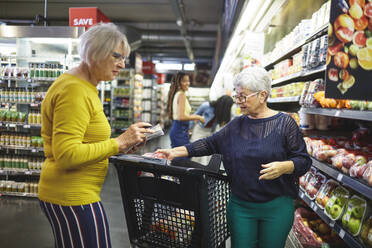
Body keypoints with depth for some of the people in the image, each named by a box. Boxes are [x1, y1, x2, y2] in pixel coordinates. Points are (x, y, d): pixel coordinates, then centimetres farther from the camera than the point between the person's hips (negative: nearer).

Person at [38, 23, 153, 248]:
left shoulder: (84, 87, 15)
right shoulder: (74, 90, -18)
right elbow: (66, 155, -24)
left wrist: (118, 148, 7)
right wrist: (119, 142, -21)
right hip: (72, 198, -10)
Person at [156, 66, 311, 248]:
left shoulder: (284, 123, -7)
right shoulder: (236, 124, 6)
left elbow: (304, 161, -5)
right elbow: (210, 143, 6)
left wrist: (283, 167, -26)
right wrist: (176, 151, -1)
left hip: (276, 207, -3)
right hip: (240, 206, 3)